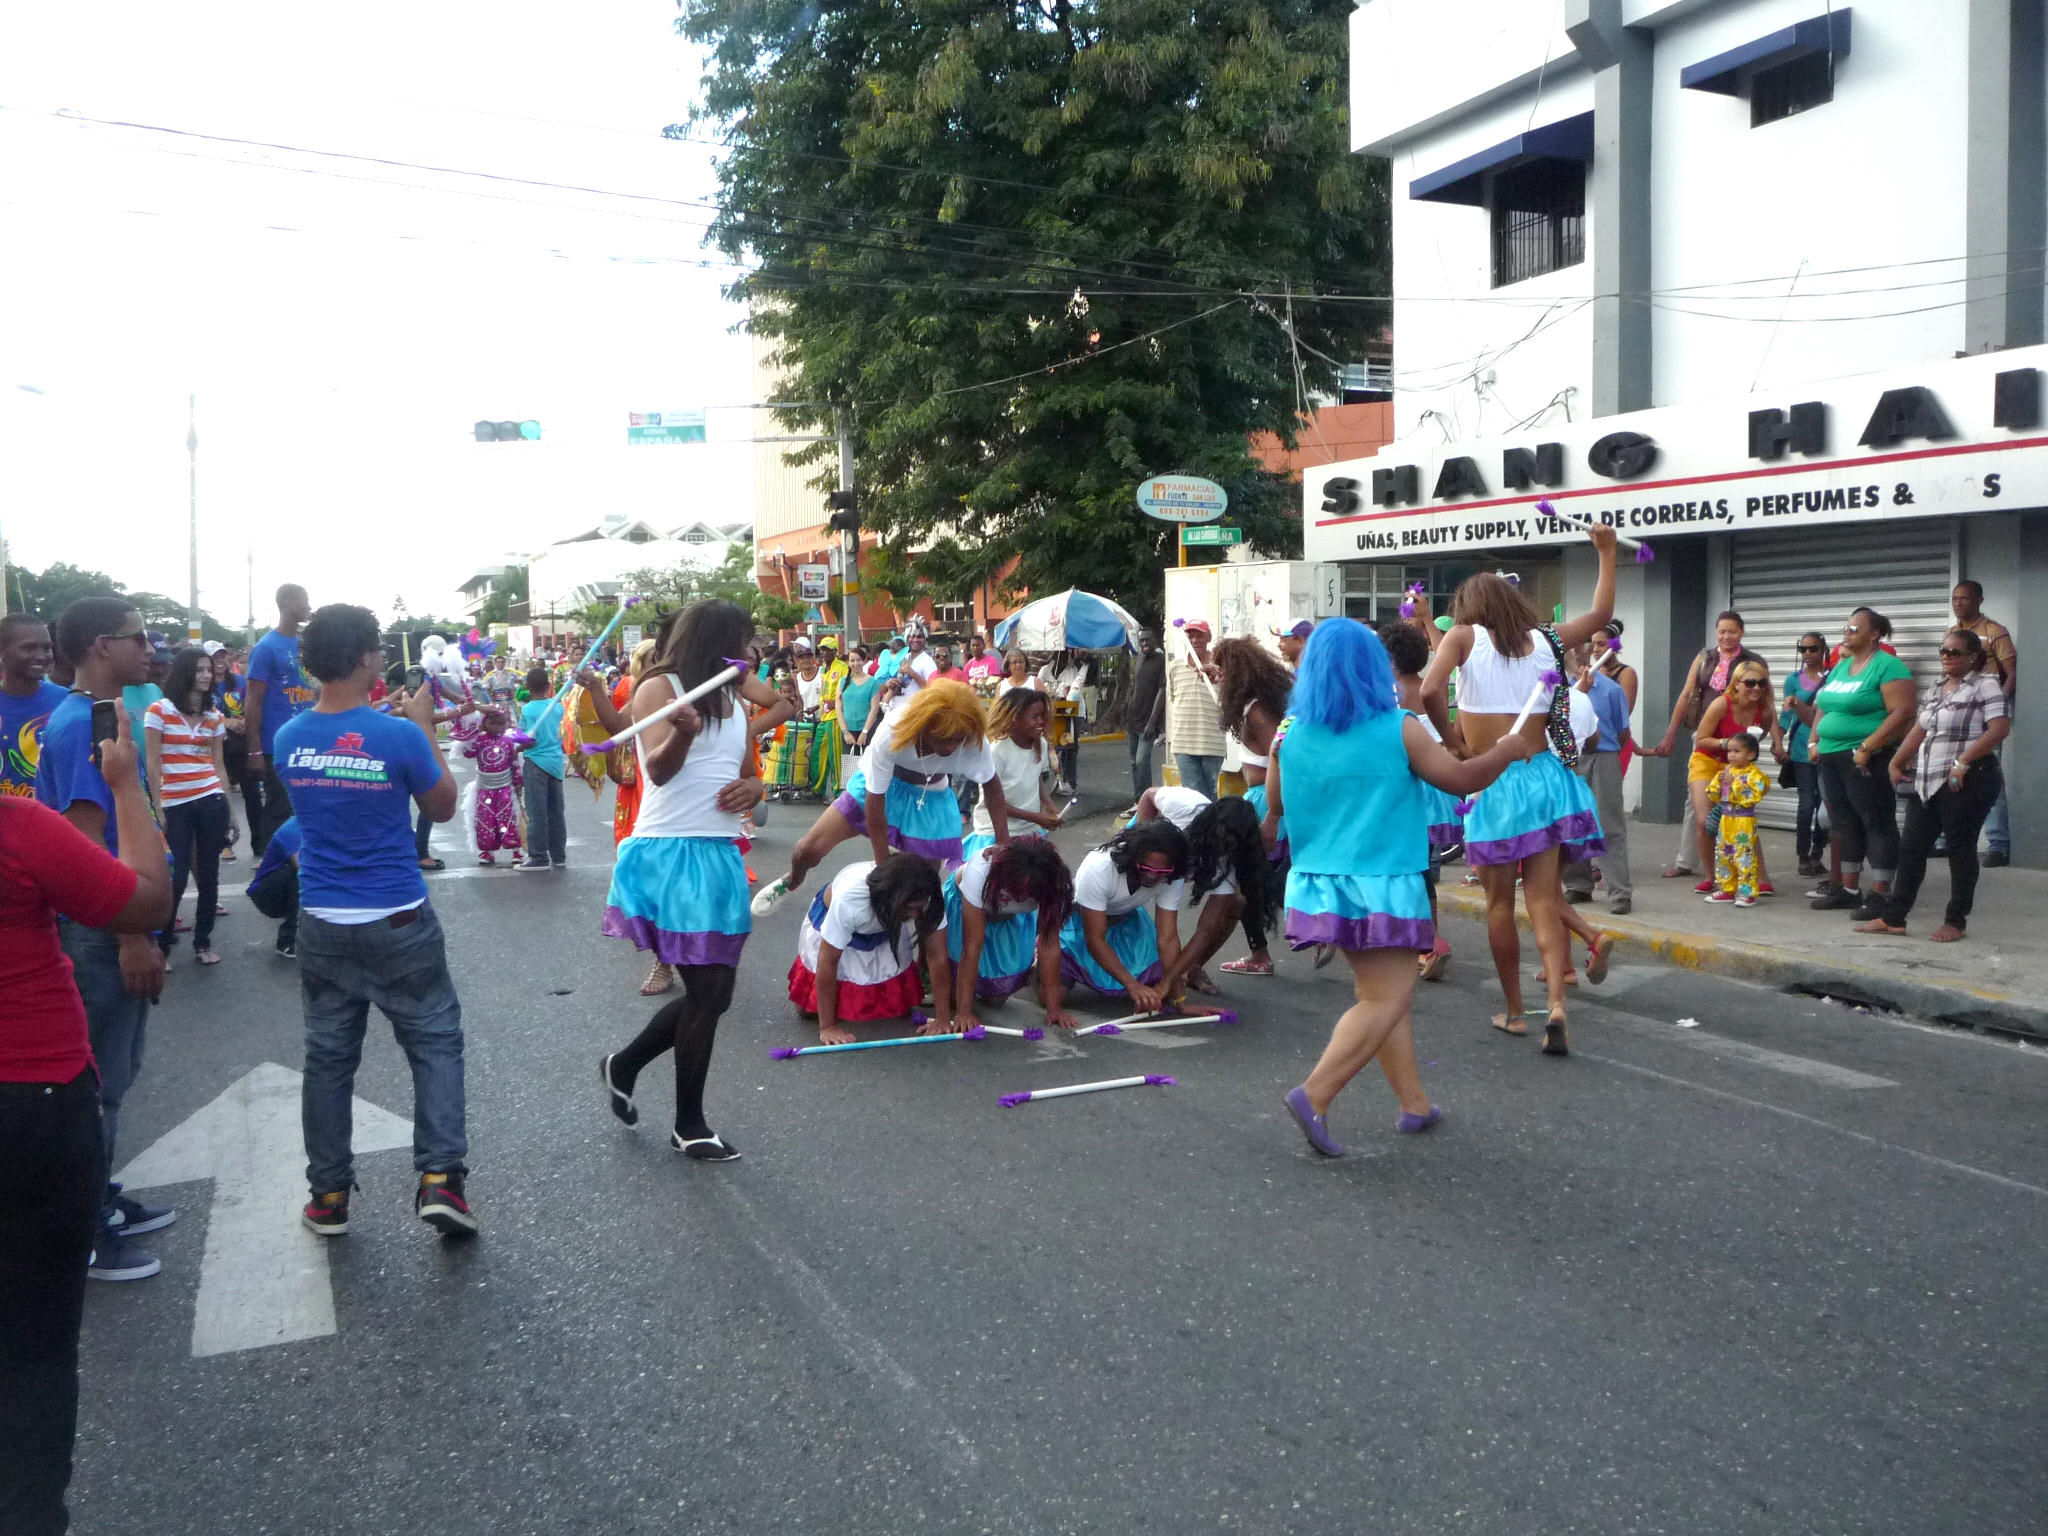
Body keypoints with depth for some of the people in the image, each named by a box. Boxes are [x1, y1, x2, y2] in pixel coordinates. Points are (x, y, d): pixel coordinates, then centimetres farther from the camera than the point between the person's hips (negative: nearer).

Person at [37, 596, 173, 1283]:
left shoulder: (93, 716, 11)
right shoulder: (83, 725, -20)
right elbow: (85, 843, -23)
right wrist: (131, 937, -22)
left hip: (110, 923, 10)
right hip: (101, 933, -10)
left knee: (112, 1073, 19)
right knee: (98, 1082, 0)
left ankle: (102, 1201, 32)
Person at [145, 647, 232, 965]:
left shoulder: (214, 717, 8)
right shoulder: (159, 711, -4)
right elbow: (153, 765, -5)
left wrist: (228, 805, 9)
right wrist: (157, 808, -8)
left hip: (211, 800, 3)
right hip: (175, 805, -3)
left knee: (208, 872, 5)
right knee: (176, 877, -4)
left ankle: (203, 941, 17)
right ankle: (163, 942, 14)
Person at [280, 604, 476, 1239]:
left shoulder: (289, 738, -2)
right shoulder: (399, 736, -16)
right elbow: (442, 806, -1)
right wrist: (426, 726, 5)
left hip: (321, 924, 4)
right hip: (398, 923, -4)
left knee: (328, 1055, 13)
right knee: (435, 1043, 9)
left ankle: (329, 1195, 21)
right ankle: (440, 1177, -1)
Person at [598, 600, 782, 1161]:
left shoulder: (735, 698, 16)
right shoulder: (659, 688, -5)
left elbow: (747, 770, 21)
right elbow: (658, 769, -16)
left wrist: (754, 787, -3)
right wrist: (683, 731, -37)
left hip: (719, 856, 8)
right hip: (669, 855, -8)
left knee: (713, 991, 11)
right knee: (708, 991, -6)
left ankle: (623, 1066, 33)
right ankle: (689, 1124, 9)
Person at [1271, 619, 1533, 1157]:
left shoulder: (1289, 734, 2)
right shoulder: (1399, 729, -8)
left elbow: (1273, 808, 12)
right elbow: (1461, 779, 0)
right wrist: (1507, 751, 17)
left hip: (1320, 884, 6)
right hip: (1381, 884, -6)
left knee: (1379, 991, 16)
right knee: (1384, 1001, -3)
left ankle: (1414, 1103, 22)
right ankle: (1314, 1096, -17)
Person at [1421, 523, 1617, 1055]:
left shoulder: (1464, 636, -4)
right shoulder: (1545, 640, 7)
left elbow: (1430, 690, -20)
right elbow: (1601, 613, 23)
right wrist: (1607, 551, 30)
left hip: (1492, 783, -3)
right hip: (1543, 776, 3)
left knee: (1500, 901, 9)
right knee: (1543, 899, 4)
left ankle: (1514, 1011, 18)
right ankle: (1557, 1005, -12)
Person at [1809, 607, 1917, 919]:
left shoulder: (1888, 666, -10)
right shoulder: (1840, 666, 16)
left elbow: (1902, 713, -19)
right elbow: (1823, 709, 23)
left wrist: (1866, 748, -22)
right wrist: (1815, 741, 9)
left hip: (1866, 761, -8)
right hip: (1831, 758, 9)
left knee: (1878, 824, -3)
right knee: (1844, 825, 13)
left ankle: (1879, 895, 0)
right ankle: (1849, 890, 21)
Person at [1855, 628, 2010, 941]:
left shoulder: (1985, 685, -7)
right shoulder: (1934, 689, 17)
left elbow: (2000, 728, -18)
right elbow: (1919, 730, 21)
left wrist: (1962, 762, -23)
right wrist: (1896, 763, 11)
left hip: (1965, 782, -8)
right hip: (1927, 783, 8)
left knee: (1960, 849, 1)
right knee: (1911, 848, 7)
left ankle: (1956, 921, 10)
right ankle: (1893, 917, 11)